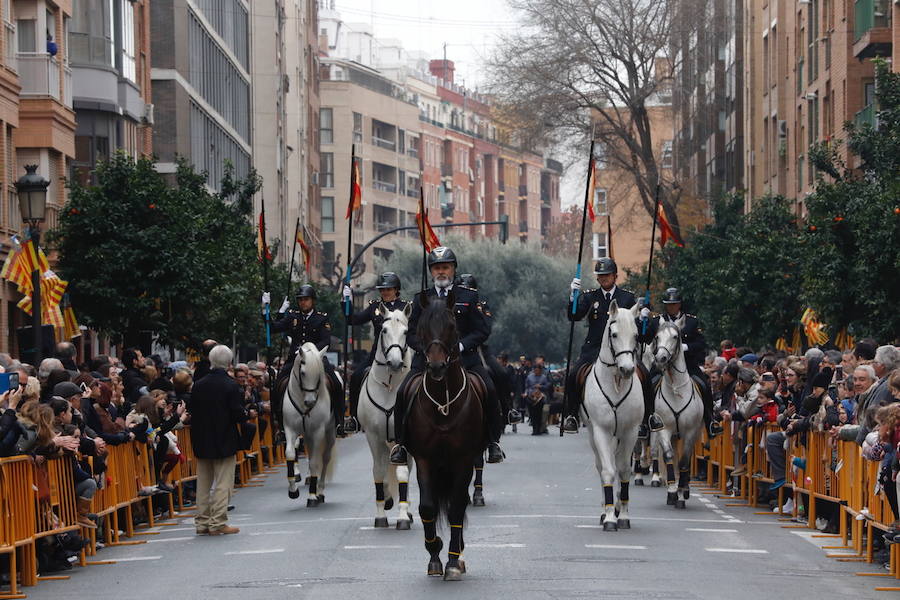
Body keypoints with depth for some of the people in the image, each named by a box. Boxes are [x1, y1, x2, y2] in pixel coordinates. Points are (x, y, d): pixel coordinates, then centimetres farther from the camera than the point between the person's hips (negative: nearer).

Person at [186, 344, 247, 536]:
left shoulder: (198, 386, 0)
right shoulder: (231, 386, -13)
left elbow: (190, 411, 3)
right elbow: (239, 414, -16)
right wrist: (245, 414, 5)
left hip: (202, 442, 5)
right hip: (224, 441, -5)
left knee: (204, 483, 13)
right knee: (223, 483, 0)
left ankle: (202, 523, 15)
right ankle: (218, 523, -4)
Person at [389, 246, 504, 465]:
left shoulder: (470, 297, 9)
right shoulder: (421, 299, 13)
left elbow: (483, 330, 4)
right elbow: (411, 333, 10)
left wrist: (461, 345, -12)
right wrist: (426, 348, -10)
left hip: (464, 357, -1)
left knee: (489, 391, -22)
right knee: (403, 394, -18)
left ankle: (493, 442, -9)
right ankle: (401, 444, -5)